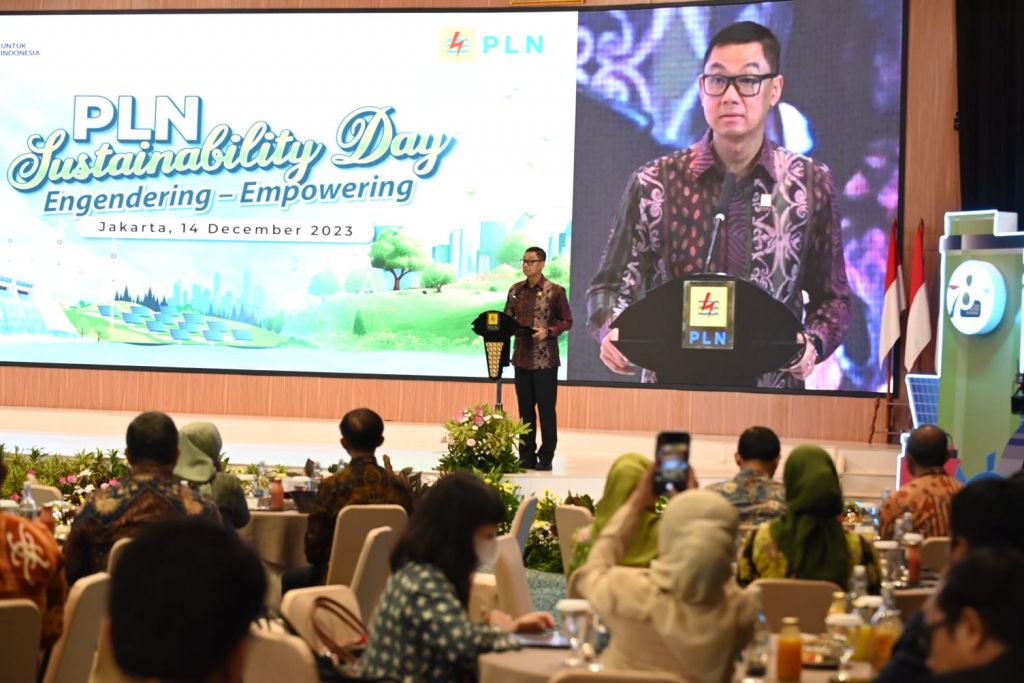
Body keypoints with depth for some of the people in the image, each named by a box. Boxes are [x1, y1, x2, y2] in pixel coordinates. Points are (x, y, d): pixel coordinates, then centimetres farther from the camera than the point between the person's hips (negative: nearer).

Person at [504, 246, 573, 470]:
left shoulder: (555, 291, -5)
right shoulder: (515, 290, 8)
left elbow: (567, 321, -2)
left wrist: (548, 331, -18)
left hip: (545, 359, -4)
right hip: (521, 357, 4)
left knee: (546, 409, -1)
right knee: (525, 408, 8)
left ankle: (545, 457, 5)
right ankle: (526, 456, 14)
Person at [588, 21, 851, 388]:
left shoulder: (811, 185, 6)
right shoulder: (654, 184, 4)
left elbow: (832, 298, 13)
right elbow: (611, 286, 8)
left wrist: (812, 344, -7)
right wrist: (612, 332, -13)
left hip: (772, 397, 1)